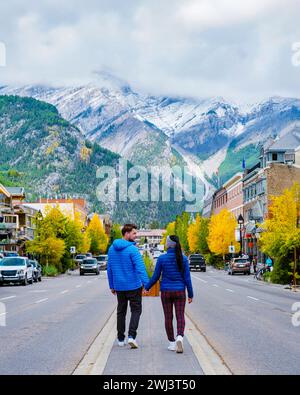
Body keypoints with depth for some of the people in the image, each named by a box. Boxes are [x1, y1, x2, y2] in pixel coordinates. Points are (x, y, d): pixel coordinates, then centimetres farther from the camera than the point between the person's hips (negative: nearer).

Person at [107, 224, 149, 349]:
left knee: (121, 311, 15)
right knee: (136, 310, 5)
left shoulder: (112, 249, 5)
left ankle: (121, 339, 19)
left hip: (119, 286, 5)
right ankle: (131, 336, -9)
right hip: (134, 286, -5)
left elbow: (109, 269, 11)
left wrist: (112, 286, 18)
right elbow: (140, 268, -23)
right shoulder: (132, 249, -16)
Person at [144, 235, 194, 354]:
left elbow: (155, 277, -2)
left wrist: (146, 287, 14)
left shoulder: (162, 258, -7)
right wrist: (190, 294, 4)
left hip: (166, 291, 0)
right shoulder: (183, 259, -5)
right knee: (180, 317, 3)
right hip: (179, 291, 0)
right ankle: (180, 337, -22)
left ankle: (172, 343, 12)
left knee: (168, 317, 10)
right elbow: (187, 278, -4)